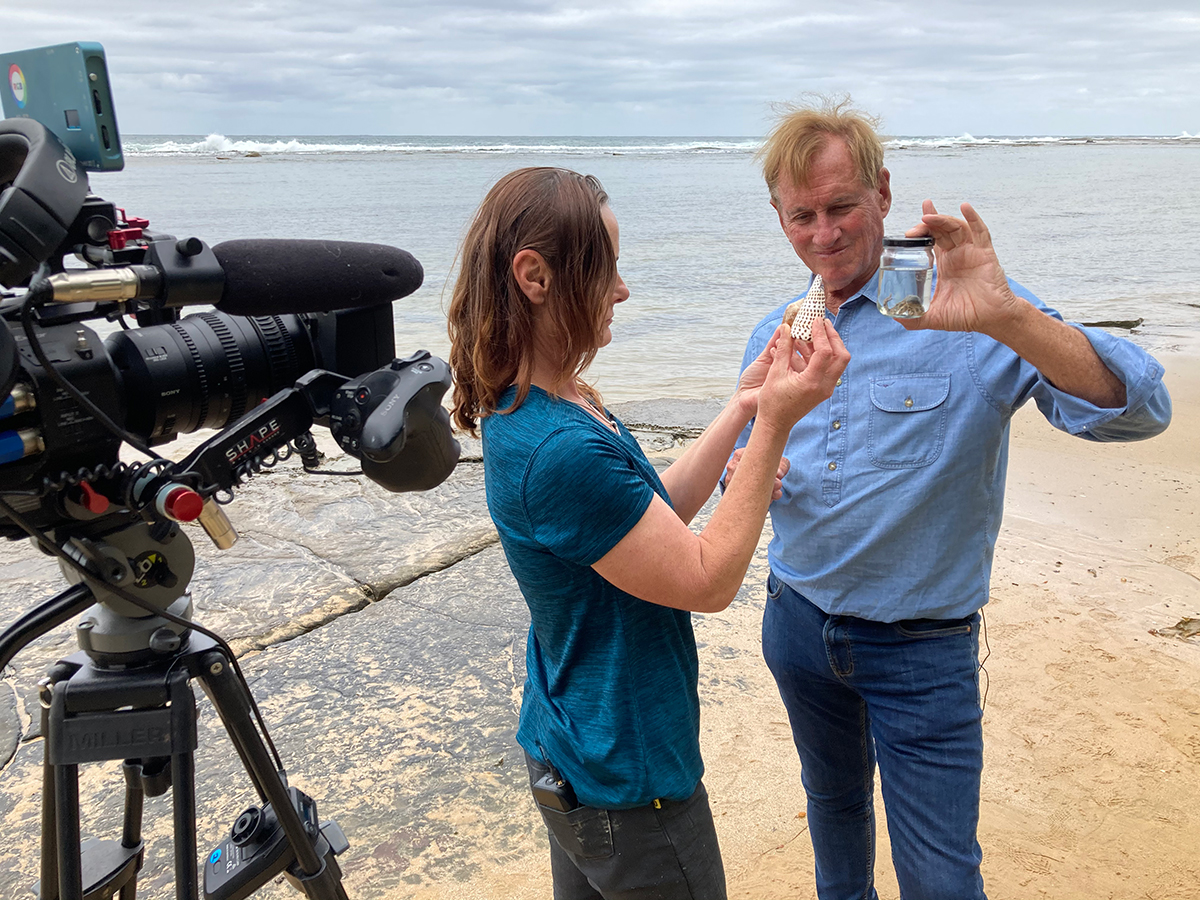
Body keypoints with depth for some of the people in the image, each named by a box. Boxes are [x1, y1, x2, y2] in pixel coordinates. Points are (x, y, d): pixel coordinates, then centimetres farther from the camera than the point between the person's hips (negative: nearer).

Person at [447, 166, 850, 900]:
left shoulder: (525, 409, -1)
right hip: (626, 779, -9)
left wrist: (744, 407, 0)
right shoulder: (560, 450, -32)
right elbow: (708, 580, -24)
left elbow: (662, 511, 5)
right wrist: (775, 425, -25)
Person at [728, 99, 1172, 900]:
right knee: (833, 800, 26)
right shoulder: (774, 335, 1)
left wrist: (1008, 316, -44)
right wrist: (742, 472, -12)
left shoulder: (962, 309, -16)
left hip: (922, 647, -4)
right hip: (798, 624, 5)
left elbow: (1138, 411, -27)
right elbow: (740, 454, 14)